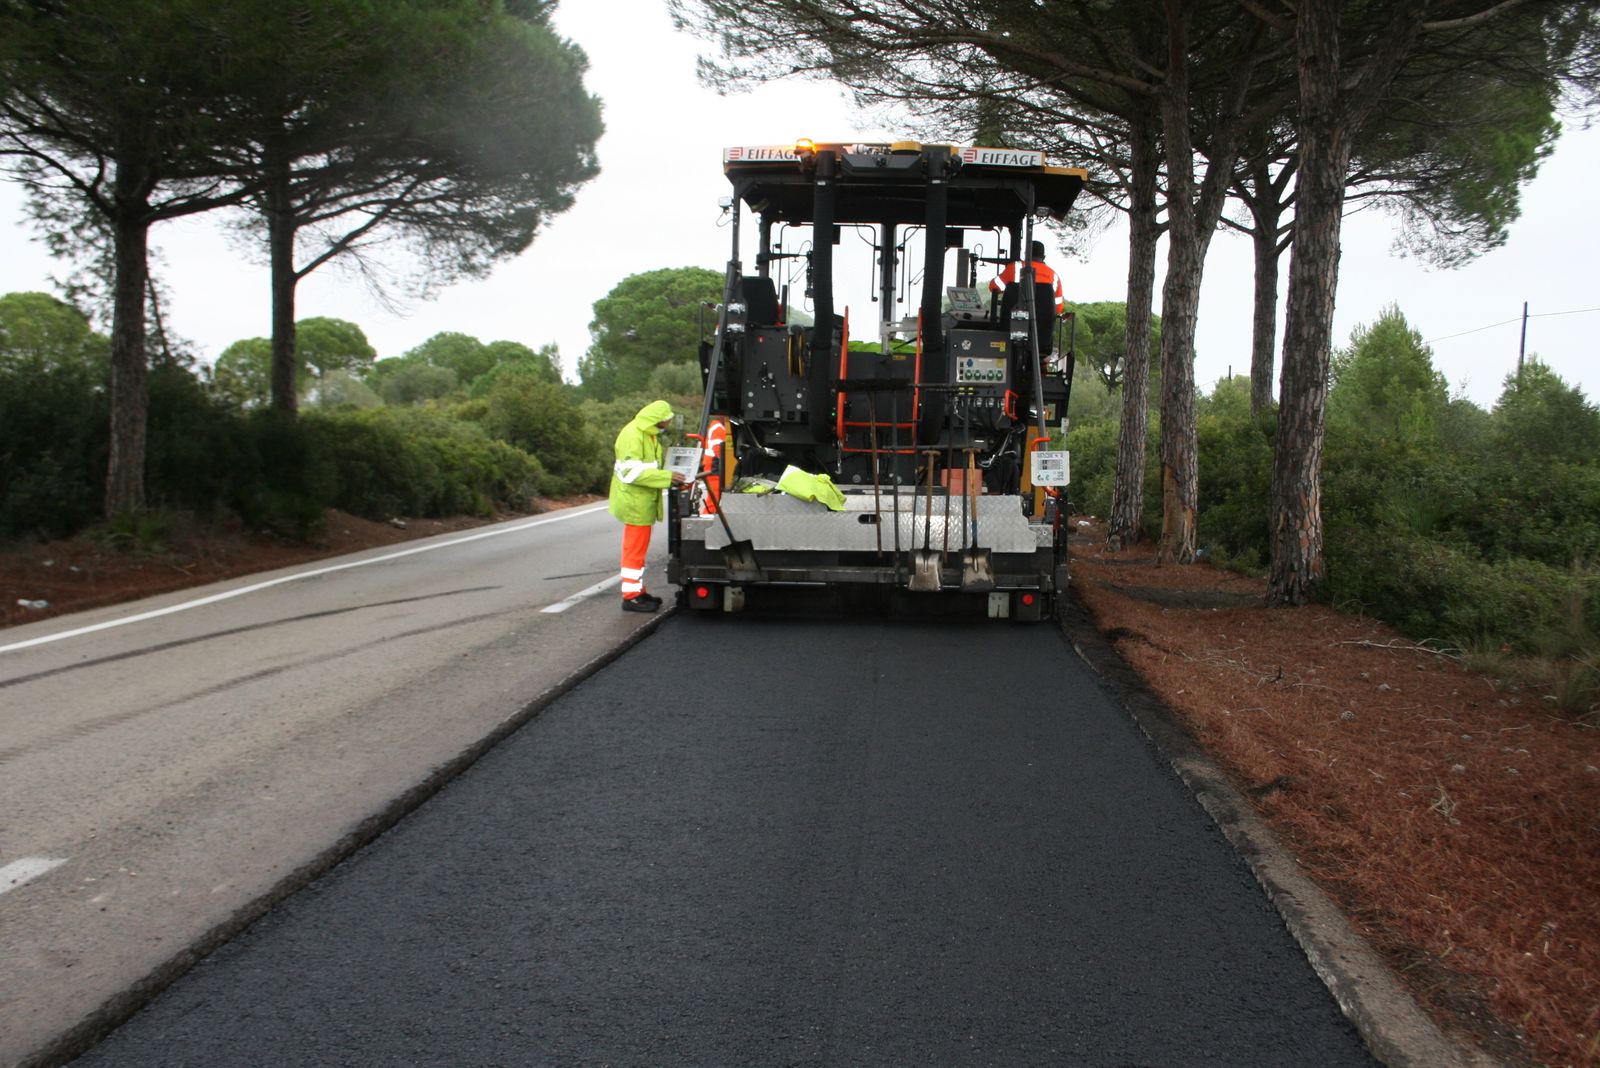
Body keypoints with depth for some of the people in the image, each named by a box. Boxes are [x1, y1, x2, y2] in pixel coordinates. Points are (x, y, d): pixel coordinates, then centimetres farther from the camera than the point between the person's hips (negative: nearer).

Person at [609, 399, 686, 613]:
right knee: (635, 549, -6)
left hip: (643, 501, 10)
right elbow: (632, 472, -26)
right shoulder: (633, 436, -19)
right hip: (635, 502, -10)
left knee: (638, 548, 16)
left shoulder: (650, 435, 13)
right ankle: (631, 596, -2)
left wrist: (670, 477, 9)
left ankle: (638, 591, 25)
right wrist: (667, 477, -27)